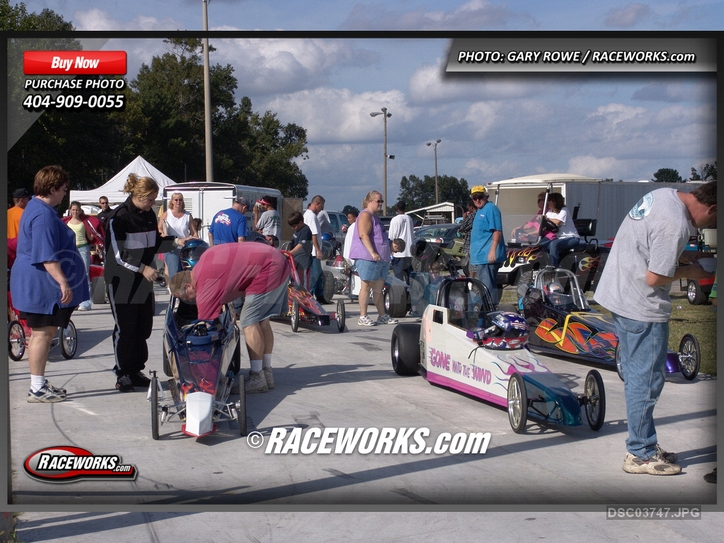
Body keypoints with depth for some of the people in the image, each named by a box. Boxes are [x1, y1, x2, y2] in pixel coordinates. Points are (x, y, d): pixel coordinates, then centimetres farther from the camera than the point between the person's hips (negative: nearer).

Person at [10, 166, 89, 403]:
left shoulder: (38, 208, 15)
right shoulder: (43, 216, -20)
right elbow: (47, 257, -26)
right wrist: (63, 283, -27)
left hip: (44, 286, 11)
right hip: (41, 285, -11)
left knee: (47, 332, 14)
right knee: (42, 333, -5)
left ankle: (40, 384, 22)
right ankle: (37, 389, 1)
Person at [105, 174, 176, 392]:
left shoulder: (149, 215, 8)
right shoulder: (118, 217, -14)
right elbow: (118, 254, -17)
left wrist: (175, 242, 2)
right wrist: (143, 268, -23)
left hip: (143, 281, 7)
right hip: (122, 281, -7)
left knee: (143, 327, 7)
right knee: (125, 329, -1)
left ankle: (136, 370, 18)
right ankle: (123, 374, 9)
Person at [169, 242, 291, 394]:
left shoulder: (205, 286, -15)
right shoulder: (205, 259, 9)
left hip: (268, 270, -10)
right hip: (279, 261, 10)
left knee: (249, 322, -7)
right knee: (261, 320, 15)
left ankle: (257, 379, -3)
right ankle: (267, 373, 20)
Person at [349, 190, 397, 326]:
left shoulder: (375, 216, 22)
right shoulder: (365, 215, -9)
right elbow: (363, 235, -21)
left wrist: (385, 256, 26)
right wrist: (373, 253, -28)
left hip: (381, 258, 10)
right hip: (367, 257, -10)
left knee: (379, 287, 11)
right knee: (366, 285, -8)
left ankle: (382, 316, 16)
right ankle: (363, 317, -6)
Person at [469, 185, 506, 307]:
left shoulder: (491, 209, -10)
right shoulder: (479, 211, 20)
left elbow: (497, 231, -19)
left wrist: (493, 251, -26)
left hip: (488, 256, -10)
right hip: (479, 256, 10)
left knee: (488, 286, -10)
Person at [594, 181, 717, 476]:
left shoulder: (665, 194, 5)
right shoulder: (675, 225, -24)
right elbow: (654, 278, -22)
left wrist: (684, 256, 10)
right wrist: (688, 272, -6)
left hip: (617, 294, 10)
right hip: (642, 308, -10)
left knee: (637, 378, 17)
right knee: (647, 381, 0)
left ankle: (644, 446, 27)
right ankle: (641, 454, 10)